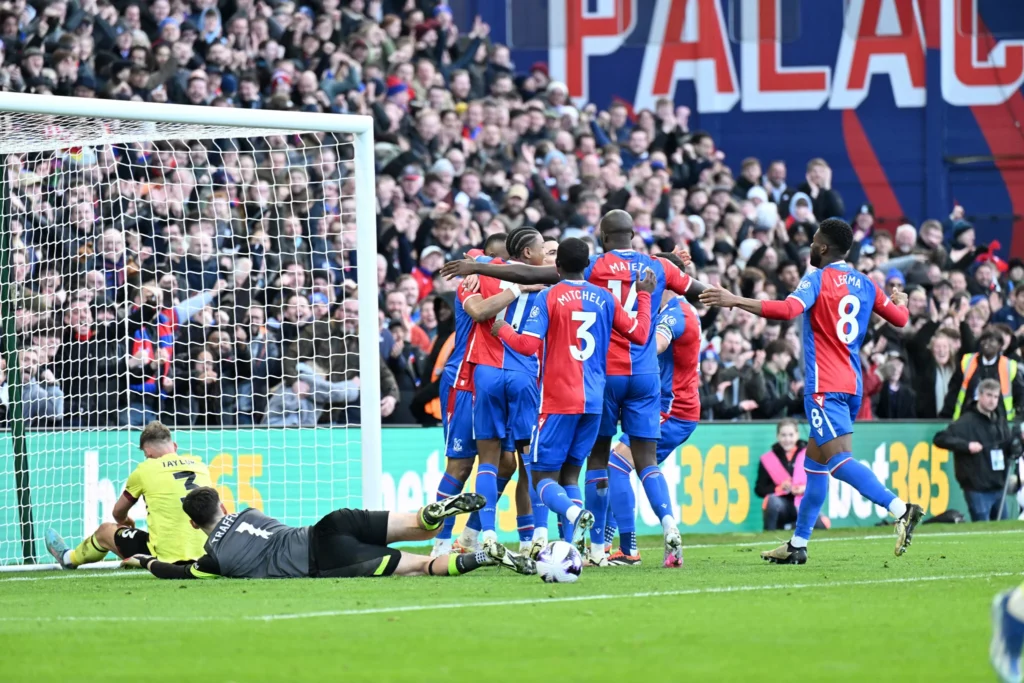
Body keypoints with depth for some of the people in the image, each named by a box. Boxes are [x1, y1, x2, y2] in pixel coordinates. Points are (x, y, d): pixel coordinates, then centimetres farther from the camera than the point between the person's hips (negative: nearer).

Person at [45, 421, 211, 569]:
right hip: (203, 555, 4)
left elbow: (118, 513, 15)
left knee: (105, 530, 23)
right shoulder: (201, 466, 5)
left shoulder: (145, 469, -3)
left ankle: (69, 558, 53)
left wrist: (125, 521, 41)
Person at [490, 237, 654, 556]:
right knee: (569, 474, 13)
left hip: (558, 400, -5)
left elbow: (528, 345, -14)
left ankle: (575, 513, -31)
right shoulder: (604, 298, 7)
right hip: (594, 399, 5)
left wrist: (502, 329, 4)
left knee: (544, 476, 0)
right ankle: (573, 545, -4)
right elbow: (640, 333, 12)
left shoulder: (548, 297, -6)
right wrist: (644, 296, 25)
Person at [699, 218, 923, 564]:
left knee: (839, 460, -16)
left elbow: (789, 309, -25)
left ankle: (900, 509, -33)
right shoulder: (865, 284, 11)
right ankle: (798, 544, 17)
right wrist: (900, 301, 43)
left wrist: (735, 301, -25)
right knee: (815, 462, 15)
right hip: (851, 384, 8)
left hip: (825, 387, -8)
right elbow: (900, 318, 19)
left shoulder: (818, 278, -7)